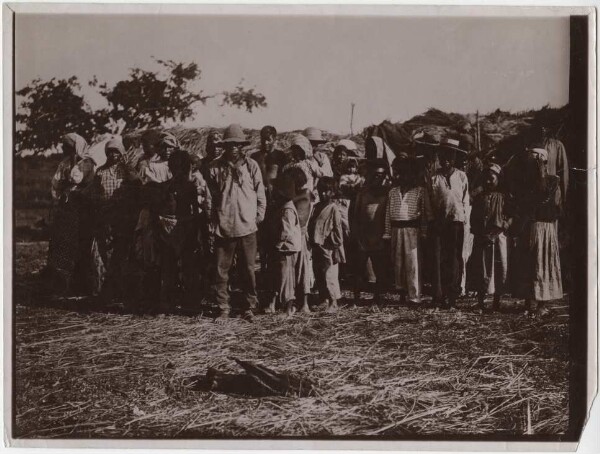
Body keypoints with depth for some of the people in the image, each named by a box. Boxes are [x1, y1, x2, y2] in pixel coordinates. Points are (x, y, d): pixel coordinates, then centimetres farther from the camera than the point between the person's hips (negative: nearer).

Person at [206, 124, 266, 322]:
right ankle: (224, 309, 11)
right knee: (221, 270, 1)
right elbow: (211, 195, 8)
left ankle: (251, 306, 18)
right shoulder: (215, 167, 3)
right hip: (223, 227, 0)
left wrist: (259, 216, 2)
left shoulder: (251, 165, 2)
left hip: (247, 226, 0)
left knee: (249, 269, 6)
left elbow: (260, 194, 6)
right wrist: (214, 218, 5)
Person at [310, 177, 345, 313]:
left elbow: (337, 231, -10)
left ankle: (333, 303, 3)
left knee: (329, 277, -6)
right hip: (317, 248, 7)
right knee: (319, 276, 10)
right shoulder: (317, 207, 11)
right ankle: (324, 301, 20)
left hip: (329, 250, -7)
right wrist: (313, 240, 7)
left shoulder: (333, 209, -8)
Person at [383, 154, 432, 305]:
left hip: (413, 230, -4)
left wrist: (424, 232, -8)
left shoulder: (420, 191, 2)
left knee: (413, 263, -8)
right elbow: (388, 213, 13)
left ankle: (414, 295, -7)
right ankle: (402, 292, 15)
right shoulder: (393, 192, 14)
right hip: (396, 230, 4)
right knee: (398, 262, 6)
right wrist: (387, 232, 6)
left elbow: (426, 213, 0)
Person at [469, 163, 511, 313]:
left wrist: (498, 229, -14)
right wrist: (481, 234, -5)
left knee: (500, 268, -2)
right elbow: (473, 220, 10)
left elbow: (509, 218, -1)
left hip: (498, 237, -2)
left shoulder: (503, 197, 5)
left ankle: (496, 301, 7)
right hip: (481, 239, 2)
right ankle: (480, 302, 3)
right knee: (481, 269, -2)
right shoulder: (479, 198, 12)